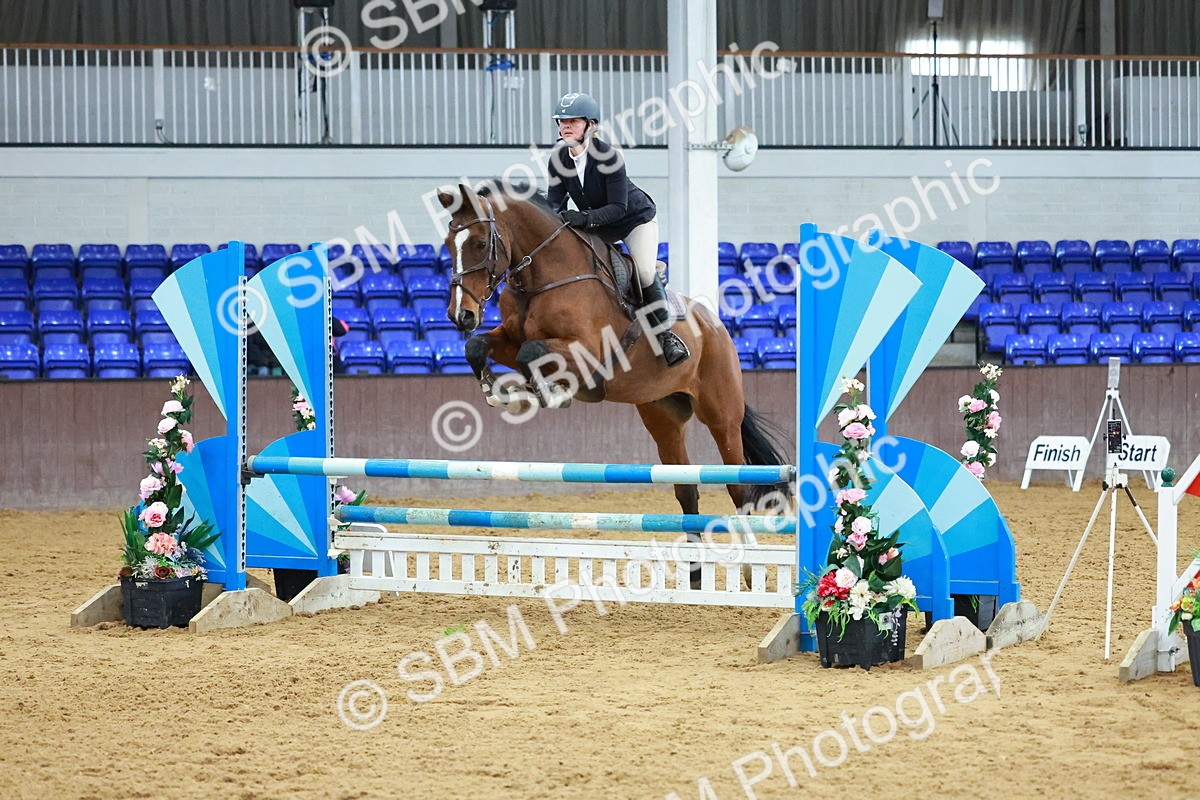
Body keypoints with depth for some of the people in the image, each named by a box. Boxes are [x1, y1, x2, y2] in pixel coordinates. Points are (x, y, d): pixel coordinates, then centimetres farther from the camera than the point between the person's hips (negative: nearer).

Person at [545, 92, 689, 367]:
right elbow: (555, 200, -11)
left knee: (645, 273, -24)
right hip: (597, 227, 6)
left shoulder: (608, 156, -31)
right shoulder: (558, 159, -13)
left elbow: (618, 207, -31)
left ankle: (666, 333, -9)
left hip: (636, 218, -6)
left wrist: (585, 218, -46)